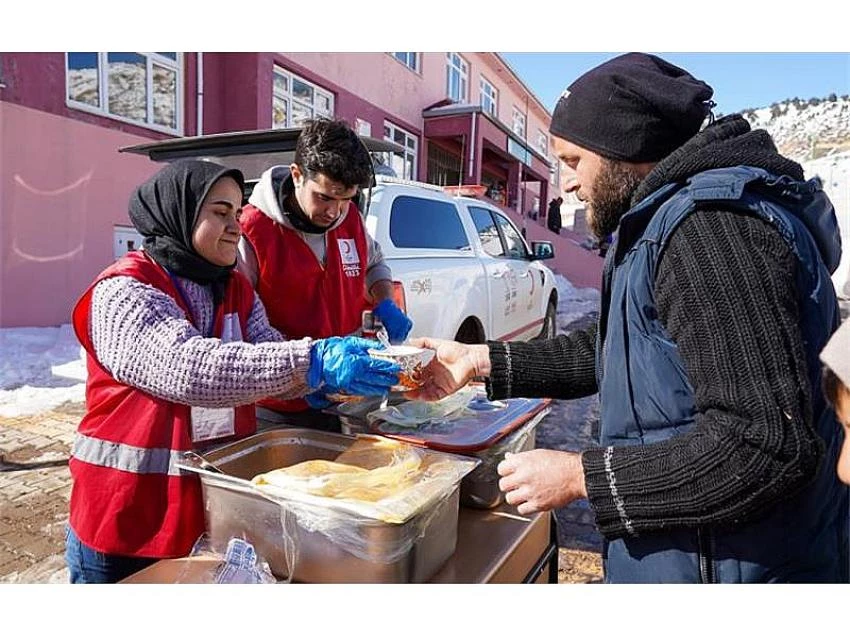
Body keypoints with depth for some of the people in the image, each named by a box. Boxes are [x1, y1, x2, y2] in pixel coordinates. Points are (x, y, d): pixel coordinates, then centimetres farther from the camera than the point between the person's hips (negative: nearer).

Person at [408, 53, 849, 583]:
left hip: (726, 567, -9)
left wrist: (579, 476, -21)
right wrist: (484, 361, 6)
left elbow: (764, 444, -29)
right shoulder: (668, 220, 9)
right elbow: (606, 352, 13)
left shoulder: (711, 224, -24)